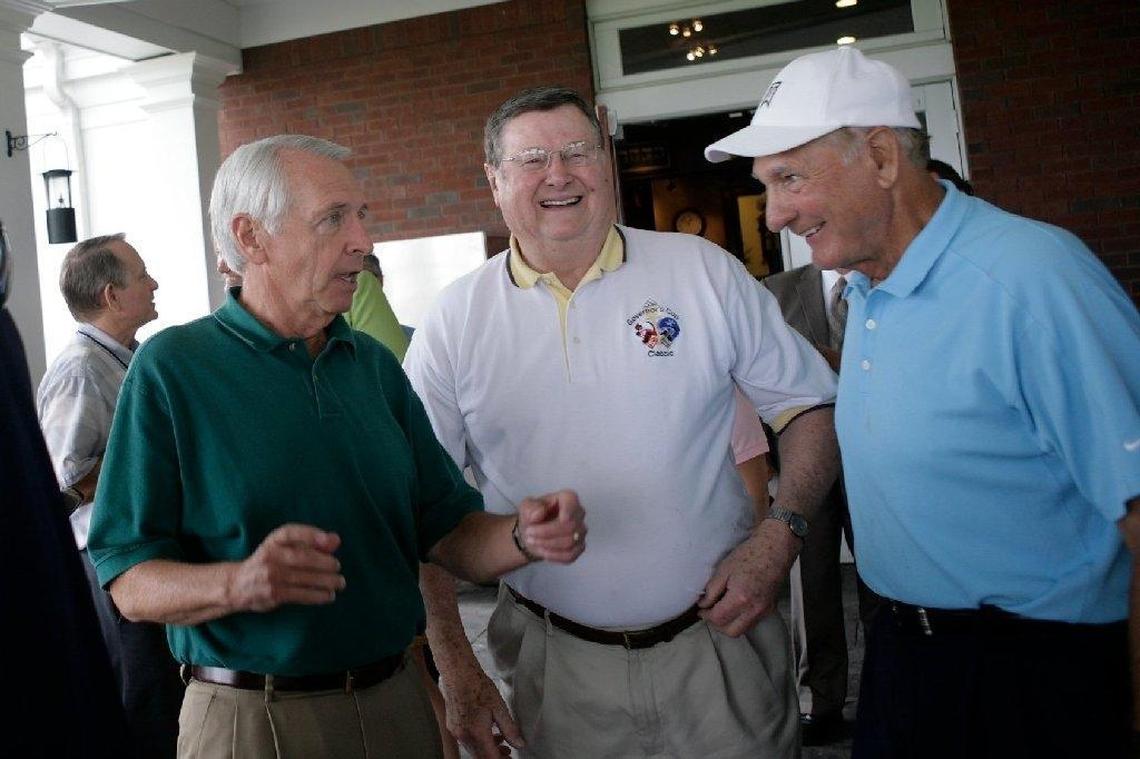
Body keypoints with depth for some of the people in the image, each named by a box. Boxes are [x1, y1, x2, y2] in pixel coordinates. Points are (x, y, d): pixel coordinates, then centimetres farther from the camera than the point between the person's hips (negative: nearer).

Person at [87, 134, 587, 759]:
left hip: (396, 703, 5)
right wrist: (237, 582, -30)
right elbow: (129, 582, -12)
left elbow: (447, 530, 4)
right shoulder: (172, 367, -9)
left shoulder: (376, 364, 5)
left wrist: (524, 537, -16)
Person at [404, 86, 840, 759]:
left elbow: (810, 406, 2)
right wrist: (454, 667, -2)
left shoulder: (706, 273, -3)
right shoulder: (454, 323, -3)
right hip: (558, 665, 1)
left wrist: (780, 534, -13)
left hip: (720, 637, 0)